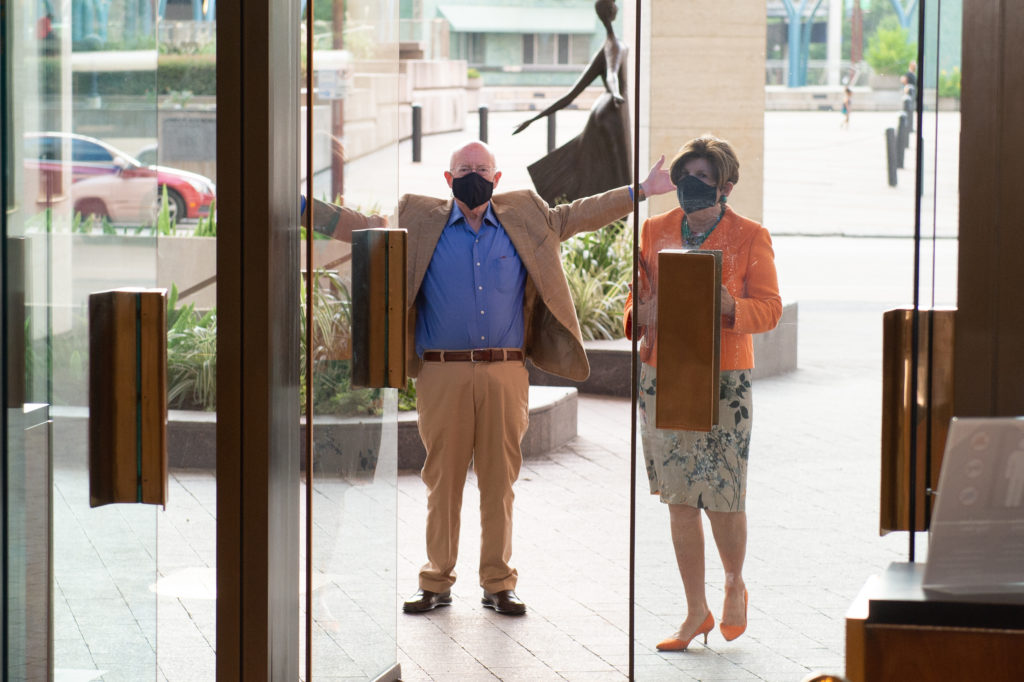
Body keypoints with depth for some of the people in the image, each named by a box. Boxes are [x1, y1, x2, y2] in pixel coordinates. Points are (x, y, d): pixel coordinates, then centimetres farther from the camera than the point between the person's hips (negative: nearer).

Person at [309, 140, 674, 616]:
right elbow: (363, 226, 11)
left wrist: (642, 191, 16)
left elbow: (577, 216, 19)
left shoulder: (525, 221, 13)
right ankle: (436, 582, 13)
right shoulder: (420, 224, 9)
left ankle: (498, 584, 12)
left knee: (499, 482, 5)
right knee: (442, 482, 3)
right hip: (442, 375, -1)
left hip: (505, 375, 1)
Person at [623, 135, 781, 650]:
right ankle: (697, 613, 15)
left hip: (724, 380, -3)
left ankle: (734, 584, 24)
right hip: (662, 376, 3)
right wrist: (642, 314, -8)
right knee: (680, 499, 5)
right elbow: (636, 297, 16)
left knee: (723, 500, -5)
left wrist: (728, 306, -22)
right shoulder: (654, 231, 11)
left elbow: (769, 308, -2)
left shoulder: (750, 236, 1)